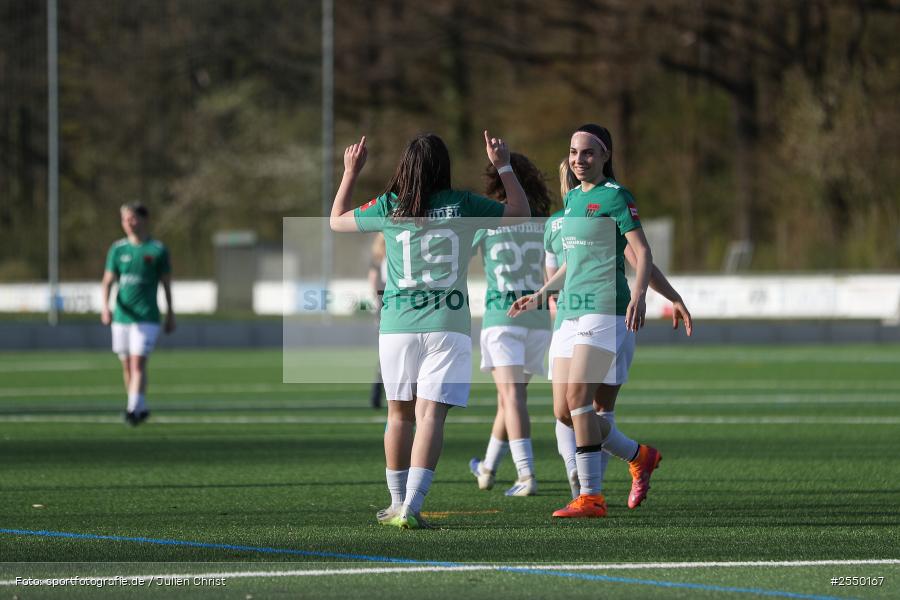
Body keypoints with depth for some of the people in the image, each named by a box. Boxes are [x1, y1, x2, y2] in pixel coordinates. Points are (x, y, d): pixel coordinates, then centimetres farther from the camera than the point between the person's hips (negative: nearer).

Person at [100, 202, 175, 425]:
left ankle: (134, 409, -19)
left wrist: (170, 315, 8)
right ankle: (141, 407, 21)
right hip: (122, 316, 4)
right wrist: (106, 306, -11)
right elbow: (108, 281, 6)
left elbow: (166, 284, 6)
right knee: (127, 366, 8)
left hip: (147, 317, -4)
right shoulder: (117, 249, 7)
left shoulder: (157, 250, -1)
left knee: (138, 364, -15)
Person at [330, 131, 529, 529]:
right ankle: (411, 507, -20)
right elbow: (519, 213, 15)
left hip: (397, 327, 2)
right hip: (448, 326, -2)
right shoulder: (462, 206, 0)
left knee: (400, 414, 15)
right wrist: (503, 166, 19)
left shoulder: (387, 207, 1)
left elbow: (337, 220, 20)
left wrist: (350, 173, 28)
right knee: (431, 414, -7)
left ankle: (398, 503, 22)